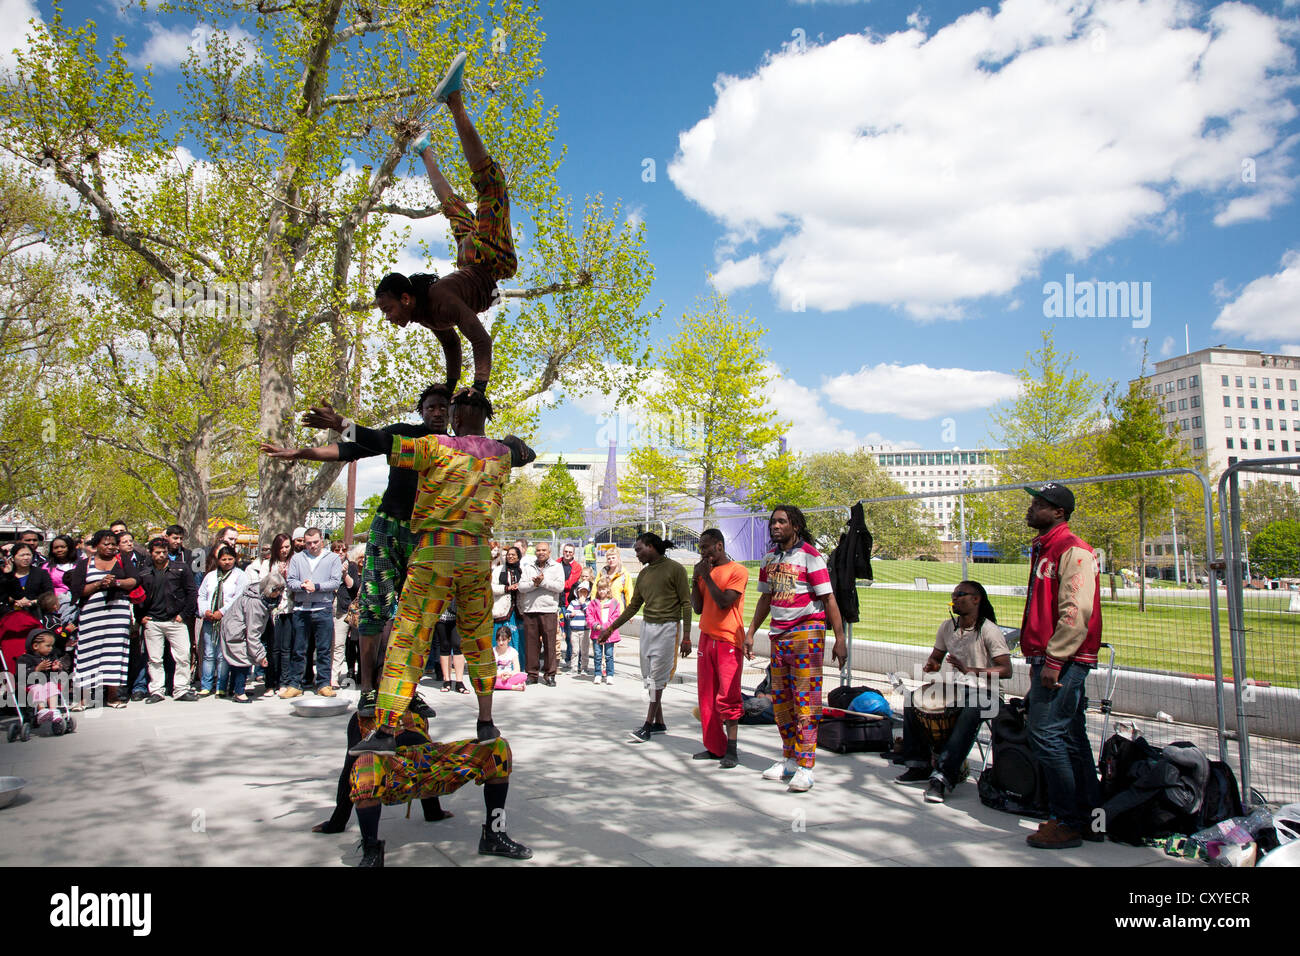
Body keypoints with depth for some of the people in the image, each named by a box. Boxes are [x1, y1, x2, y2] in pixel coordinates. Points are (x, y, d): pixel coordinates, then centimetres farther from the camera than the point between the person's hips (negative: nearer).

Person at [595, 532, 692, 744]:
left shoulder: (675, 569, -6)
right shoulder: (644, 574, 13)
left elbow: (686, 603, -8)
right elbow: (633, 606, 19)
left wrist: (686, 637, -12)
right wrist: (611, 628, 17)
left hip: (668, 627, -6)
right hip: (647, 626, 7)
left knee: (657, 678, -7)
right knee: (648, 677, 5)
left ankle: (648, 725, -3)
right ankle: (659, 722, 15)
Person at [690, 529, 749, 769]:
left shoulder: (737, 570, -7)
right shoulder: (705, 571, 15)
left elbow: (724, 602, -19)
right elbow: (698, 608, 12)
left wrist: (707, 576, -13)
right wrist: (695, 579, 1)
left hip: (728, 640, -7)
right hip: (707, 638, 7)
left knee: (727, 696, -7)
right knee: (706, 696, 8)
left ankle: (731, 750, -2)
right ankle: (714, 747, 15)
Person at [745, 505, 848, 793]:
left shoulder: (809, 555, -8)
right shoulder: (770, 557, 12)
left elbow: (828, 599, -11)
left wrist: (840, 639, -16)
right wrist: (750, 633, 18)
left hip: (807, 631, -7)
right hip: (778, 634, 7)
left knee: (805, 700, -7)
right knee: (781, 700, 9)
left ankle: (805, 766, -3)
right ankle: (789, 759, 21)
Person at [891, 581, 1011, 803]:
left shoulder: (989, 630, -13)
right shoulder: (947, 627, 7)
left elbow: (1006, 670, -19)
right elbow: (936, 657, 19)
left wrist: (969, 671, -30)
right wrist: (930, 666, -6)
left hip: (982, 691, -6)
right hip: (954, 688, 7)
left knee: (969, 714, -37)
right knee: (912, 700, -13)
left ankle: (942, 777, -38)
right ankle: (919, 763, -3)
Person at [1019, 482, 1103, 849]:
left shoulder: (1073, 550, -13)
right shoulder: (1044, 549, 18)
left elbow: (1077, 612, -21)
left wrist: (1054, 660, -22)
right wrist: (1037, 660, 22)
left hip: (1063, 662, -10)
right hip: (1049, 659, 10)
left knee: (1046, 735, -8)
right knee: (1071, 739, 14)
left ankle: (1068, 823, 2)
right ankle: (1091, 819, 22)